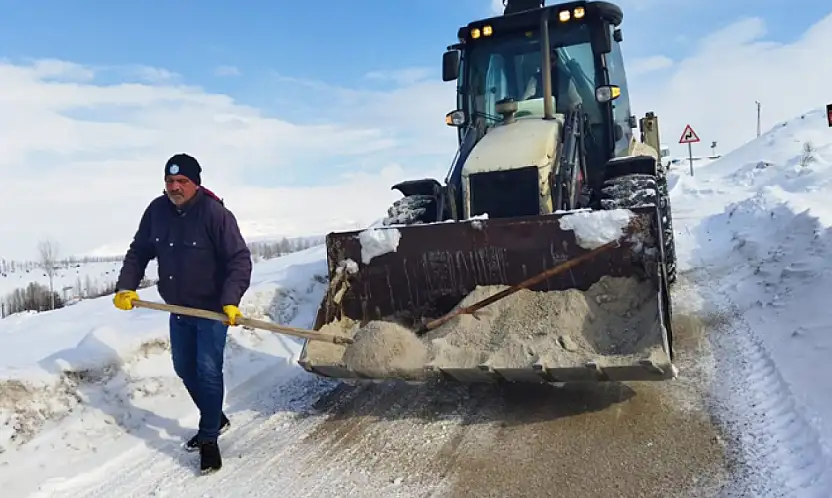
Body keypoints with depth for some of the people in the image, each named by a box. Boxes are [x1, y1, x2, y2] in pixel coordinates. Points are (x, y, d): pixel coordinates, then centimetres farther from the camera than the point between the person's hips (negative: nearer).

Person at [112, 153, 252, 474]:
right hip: (177, 309, 7)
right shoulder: (157, 210, -3)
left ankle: (209, 438, 12)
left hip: (212, 310, -6)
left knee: (207, 372, -5)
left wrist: (231, 301, -31)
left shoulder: (215, 213, -20)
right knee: (184, 369, 18)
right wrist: (125, 287, -4)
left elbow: (239, 259, -21)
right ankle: (215, 419, 39)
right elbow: (139, 252, 8)